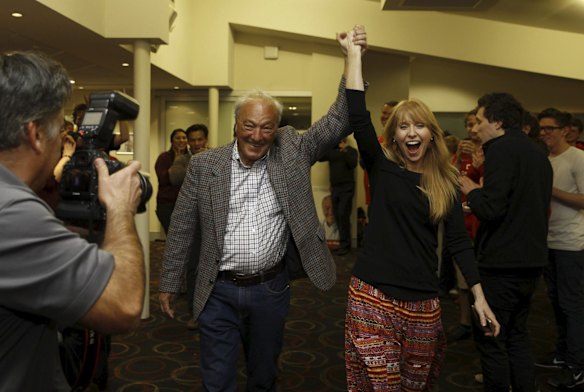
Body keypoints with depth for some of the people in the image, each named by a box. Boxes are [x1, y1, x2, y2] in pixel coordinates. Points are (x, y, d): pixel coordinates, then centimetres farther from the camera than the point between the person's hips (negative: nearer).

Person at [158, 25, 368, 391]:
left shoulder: (293, 152, -3)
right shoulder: (204, 165, -5)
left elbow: (338, 122, -8)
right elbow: (182, 229, 0)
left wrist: (352, 59, -18)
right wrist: (169, 284, 4)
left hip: (271, 289, 1)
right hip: (219, 291, -1)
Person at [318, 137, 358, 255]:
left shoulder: (351, 151, 1)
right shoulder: (331, 150, 12)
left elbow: (353, 164, -14)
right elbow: (320, 158, -3)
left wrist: (345, 151, -23)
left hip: (347, 187, -5)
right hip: (334, 187, 5)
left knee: (343, 214, -12)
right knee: (337, 215, 6)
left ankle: (345, 244, -7)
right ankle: (344, 242, 15)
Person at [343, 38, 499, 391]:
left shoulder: (446, 182, 4)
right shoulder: (381, 168, -1)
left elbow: (459, 240, 5)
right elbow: (359, 118, -15)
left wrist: (479, 296, 0)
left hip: (423, 299, 3)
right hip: (373, 294, -2)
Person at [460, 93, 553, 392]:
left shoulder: (501, 149, -14)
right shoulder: (537, 153, 14)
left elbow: (491, 208, -23)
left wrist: (471, 190, -4)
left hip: (502, 264, -9)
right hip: (531, 262, 9)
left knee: (490, 341, 2)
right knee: (517, 336, 20)